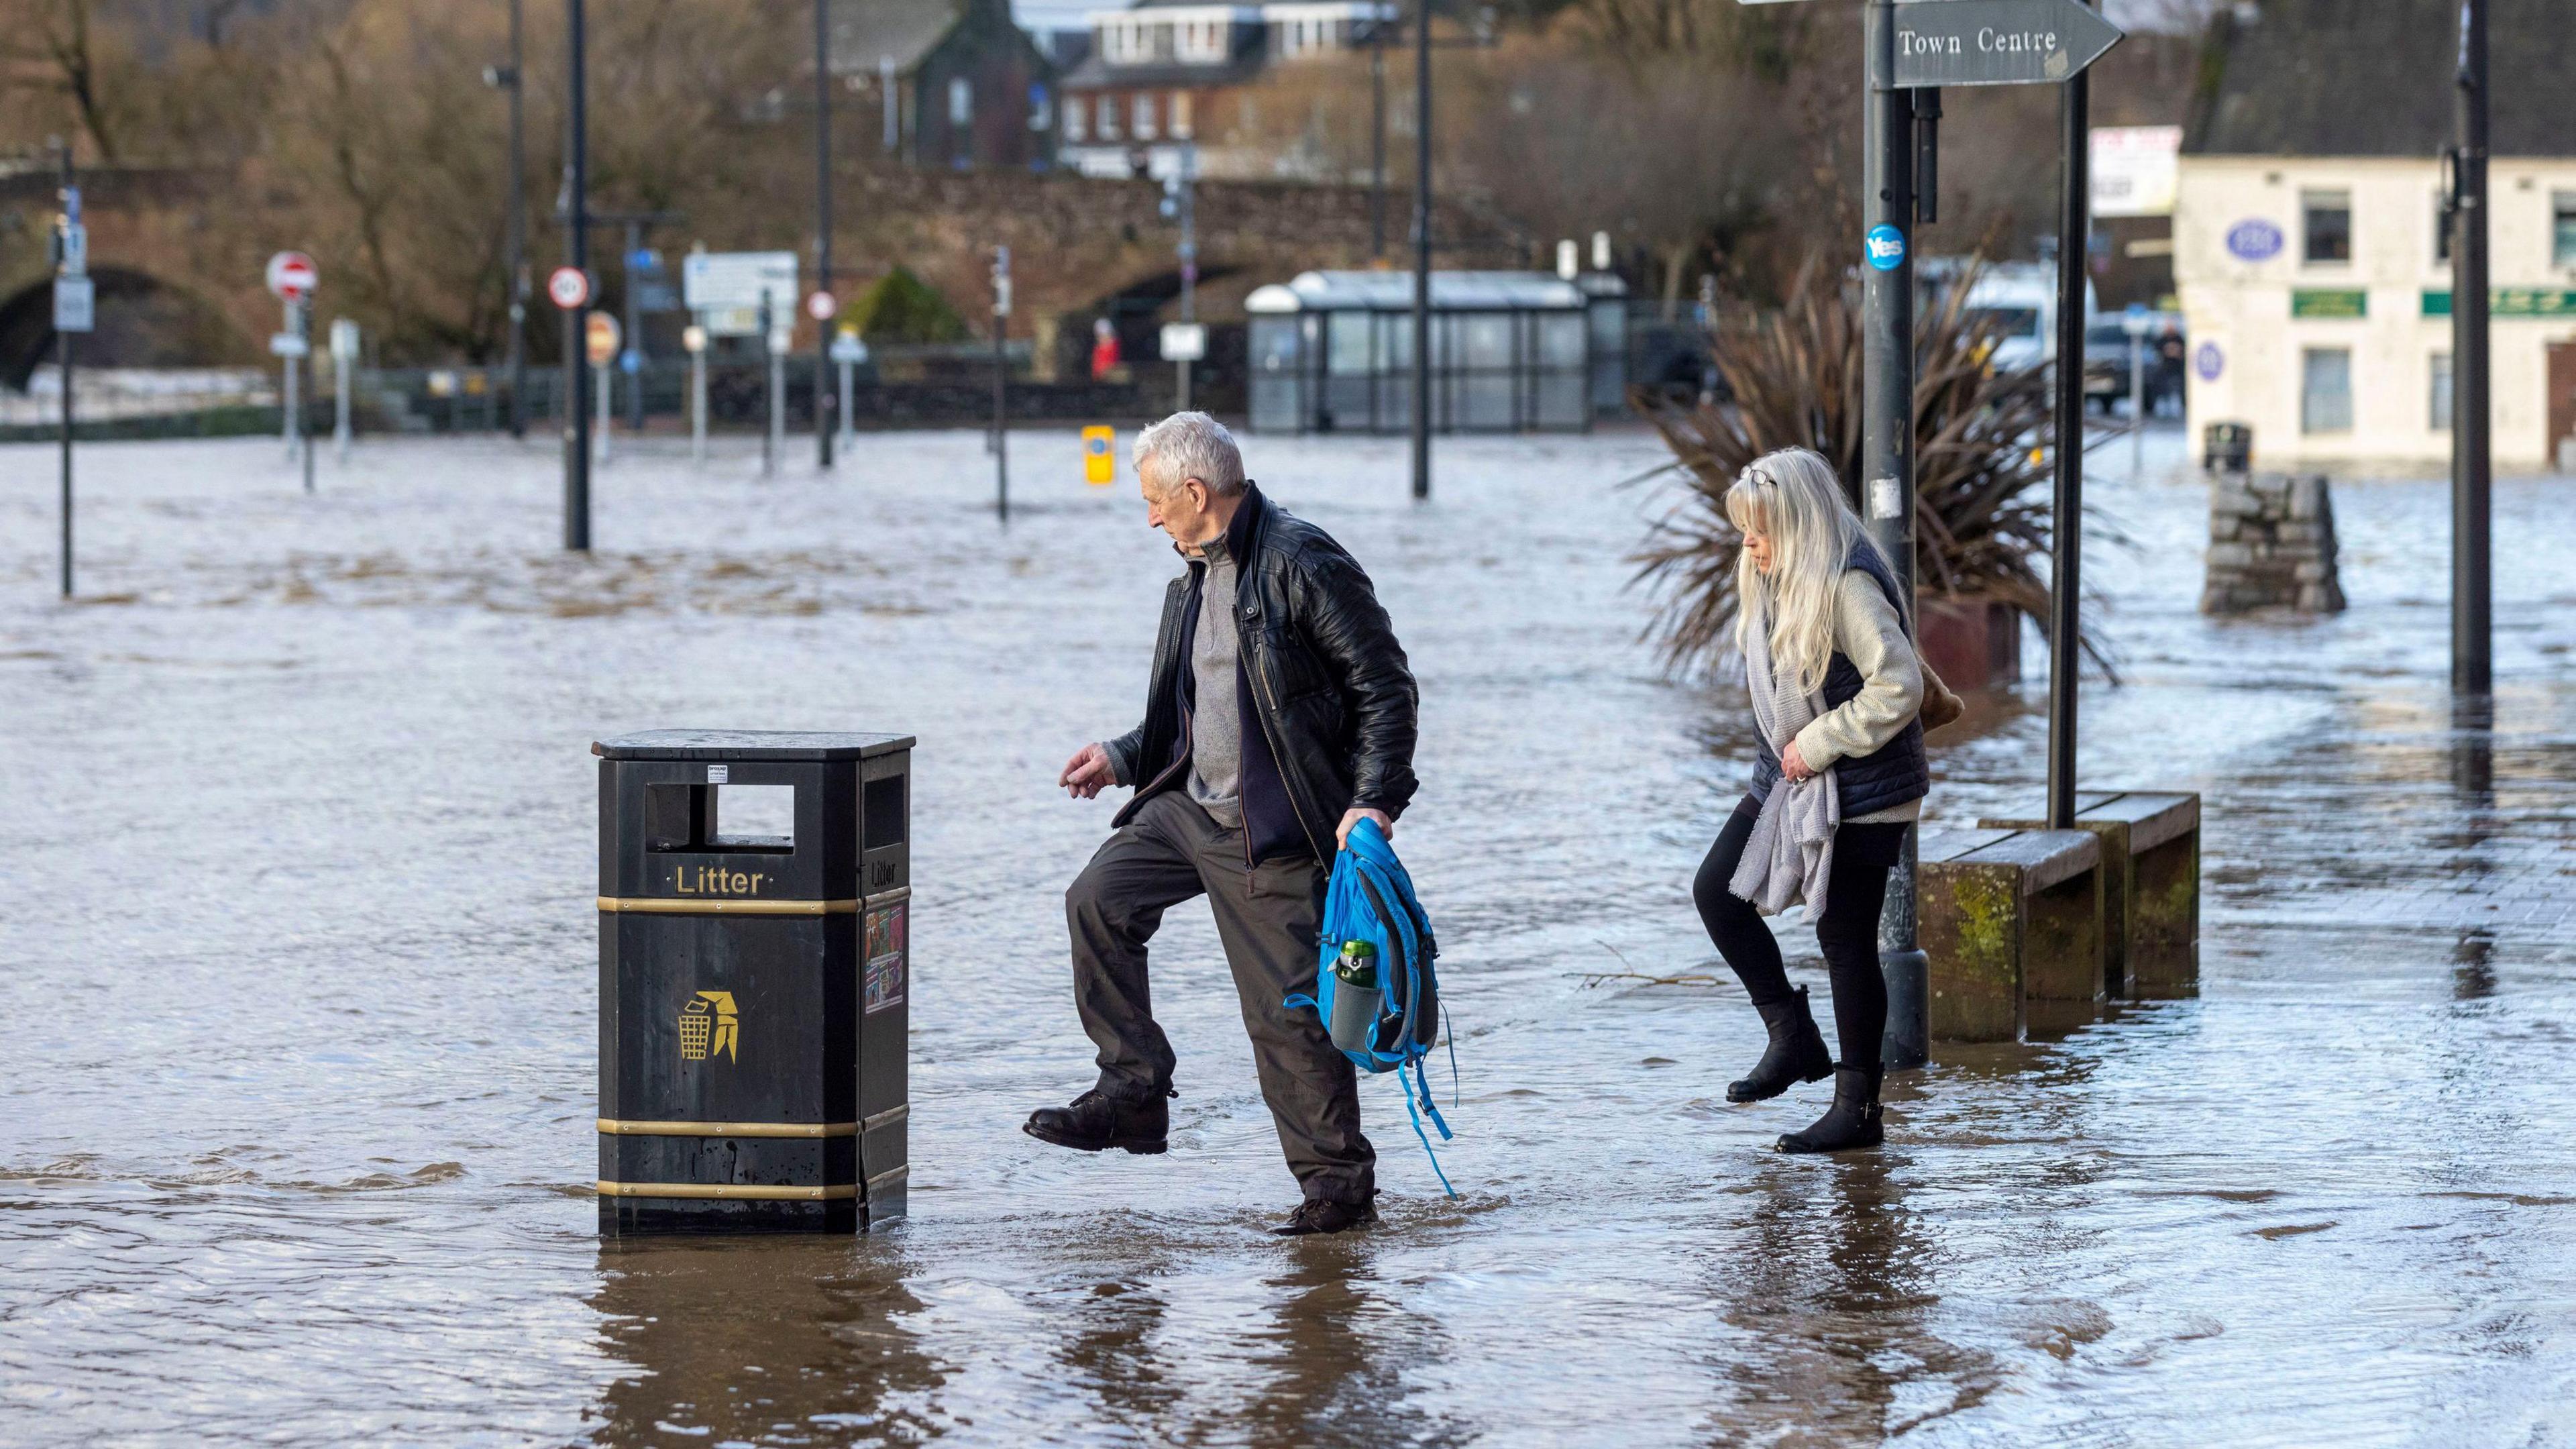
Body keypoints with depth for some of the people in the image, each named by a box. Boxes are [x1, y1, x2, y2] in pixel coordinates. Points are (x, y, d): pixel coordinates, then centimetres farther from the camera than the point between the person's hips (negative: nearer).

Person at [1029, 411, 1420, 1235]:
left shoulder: (1302, 565, -17)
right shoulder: (1198, 574, 12)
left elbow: (1384, 685, -16)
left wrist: (1373, 799, -24)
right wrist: (1123, 759, 15)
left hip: (1275, 832, -9)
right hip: (1190, 804, 9)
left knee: (1287, 1010, -5)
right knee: (1100, 899, -1)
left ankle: (1339, 1182, 5)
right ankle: (1133, 1093, 6)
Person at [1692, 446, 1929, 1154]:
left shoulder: (1848, 588, -22)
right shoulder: (1779, 583, 8)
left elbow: (1899, 686, -28)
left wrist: (1818, 745, -21)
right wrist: (1788, 749, 7)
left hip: (1860, 796, -9)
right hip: (1790, 778, 9)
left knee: (1846, 942, -2)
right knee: (1718, 889, 5)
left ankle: (1858, 1108, 8)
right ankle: (1794, 1039, 13)